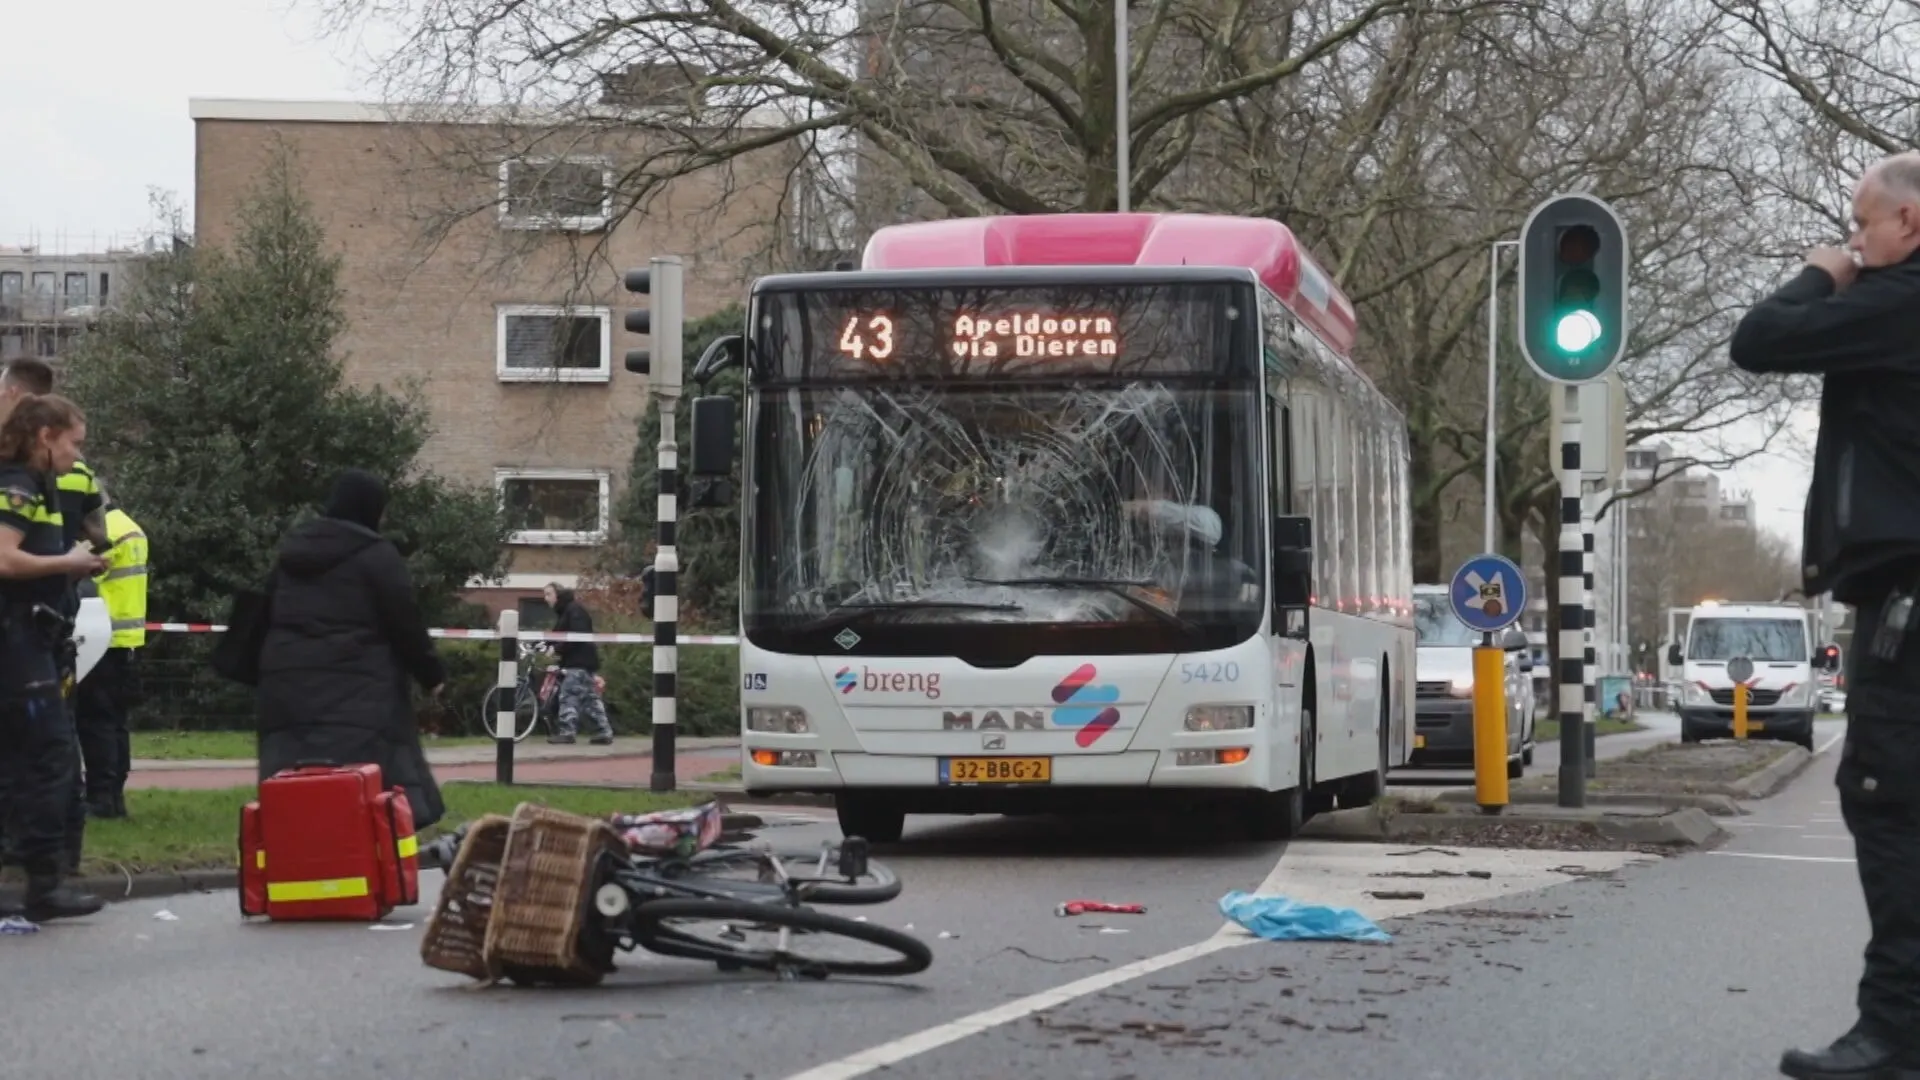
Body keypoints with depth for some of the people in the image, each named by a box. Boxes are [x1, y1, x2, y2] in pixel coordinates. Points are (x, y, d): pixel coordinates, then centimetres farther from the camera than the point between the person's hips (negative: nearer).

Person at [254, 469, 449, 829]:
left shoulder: (293, 550, 17)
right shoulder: (376, 555, -5)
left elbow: (269, 617, 22)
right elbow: (405, 623, -4)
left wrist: (268, 676, 29)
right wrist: (432, 673, 9)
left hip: (288, 684, 6)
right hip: (356, 688, -6)